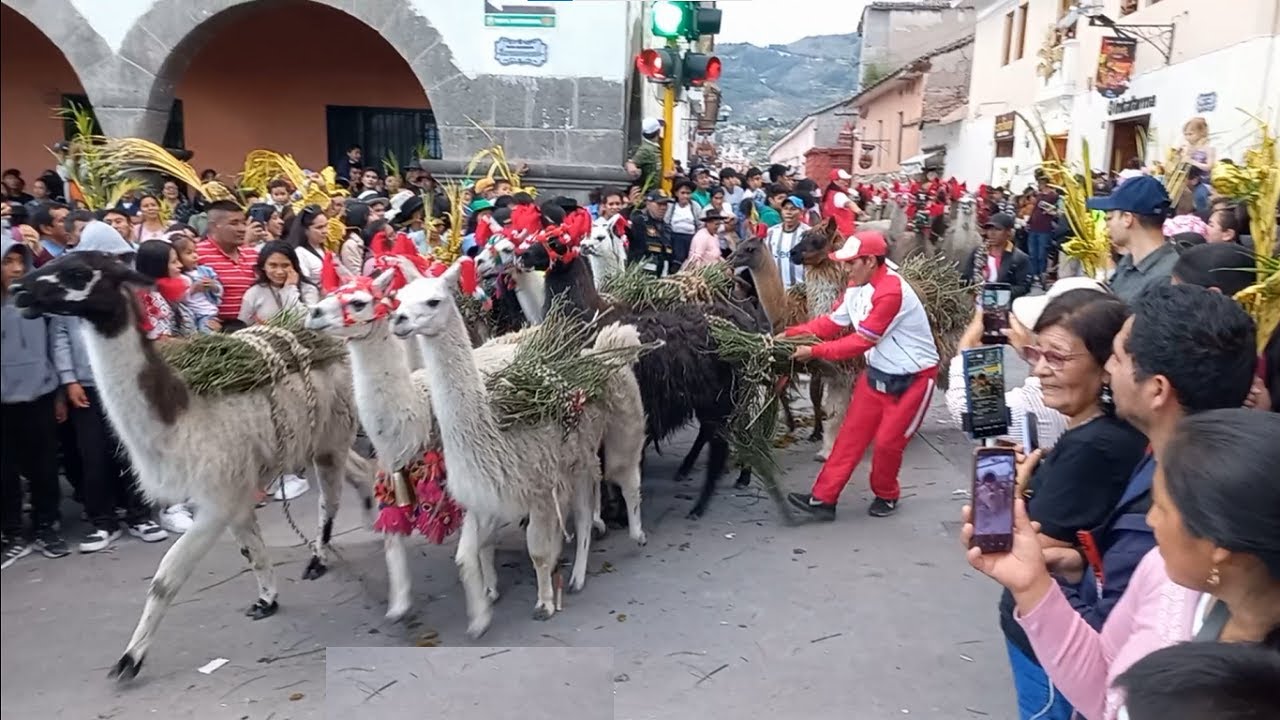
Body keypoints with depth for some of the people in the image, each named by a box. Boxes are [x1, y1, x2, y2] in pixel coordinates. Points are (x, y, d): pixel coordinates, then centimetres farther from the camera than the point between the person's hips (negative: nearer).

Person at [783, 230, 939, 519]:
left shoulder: (891, 291, -29)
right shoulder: (857, 286, 1)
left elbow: (862, 341, -26)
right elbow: (832, 322, 1)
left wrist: (814, 351, -23)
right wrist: (790, 335, -8)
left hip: (912, 377, -8)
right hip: (878, 372, 8)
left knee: (887, 441, 0)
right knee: (851, 434, 4)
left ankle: (886, 496, 28)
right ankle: (823, 499, 6)